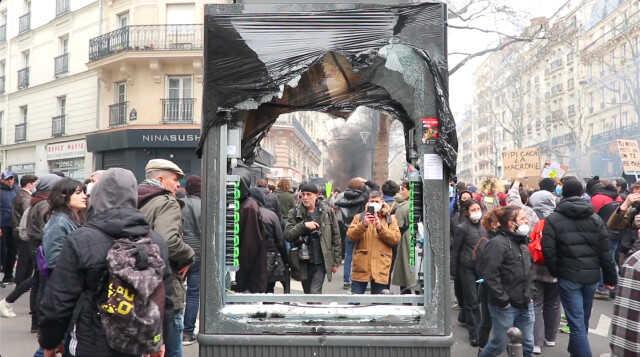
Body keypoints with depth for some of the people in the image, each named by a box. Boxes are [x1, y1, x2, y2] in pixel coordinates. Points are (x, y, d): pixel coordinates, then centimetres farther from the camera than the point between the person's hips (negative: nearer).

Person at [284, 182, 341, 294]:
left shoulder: (327, 211, -1)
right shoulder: (295, 213, 1)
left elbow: (335, 236, 3)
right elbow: (287, 235, -8)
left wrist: (336, 261, 2)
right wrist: (303, 225, -22)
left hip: (321, 261, -2)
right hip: (303, 261, 3)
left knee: (315, 293, -12)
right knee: (307, 293, 14)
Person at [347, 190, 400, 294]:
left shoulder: (390, 219, 11)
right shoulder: (359, 217, 11)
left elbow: (396, 239, -2)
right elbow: (350, 235, -3)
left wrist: (380, 228, -14)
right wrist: (363, 225, -18)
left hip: (380, 268, 0)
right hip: (360, 267, 0)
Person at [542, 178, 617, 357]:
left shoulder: (553, 219, -8)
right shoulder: (596, 218, 1)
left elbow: (548, 251, -11)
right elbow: (605, 252, 0)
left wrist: (555, 272, 4)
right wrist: (610, 277, 7)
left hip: (569, 277, -4)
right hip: (591, 276, 4)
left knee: (577, 323, -2)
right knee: (584, 319, 21)